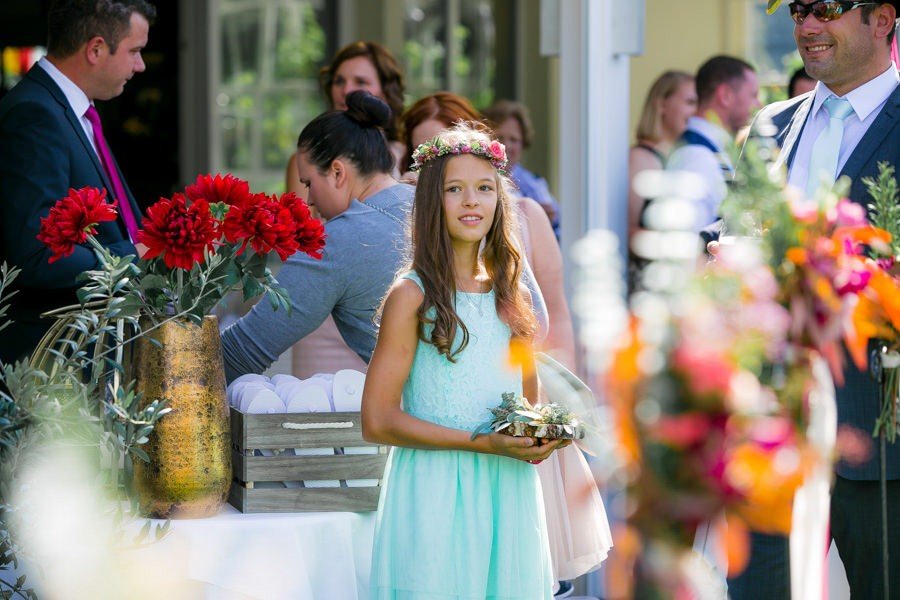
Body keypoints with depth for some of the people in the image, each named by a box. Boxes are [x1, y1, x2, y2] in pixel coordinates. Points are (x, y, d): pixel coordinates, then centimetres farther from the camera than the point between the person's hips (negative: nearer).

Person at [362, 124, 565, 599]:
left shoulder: (512, 297, 13)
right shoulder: (412, 296, -4)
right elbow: (377, 421, -10)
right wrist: (481, 443, -16)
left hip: (507, 494, 5)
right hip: (435, 494, -5)